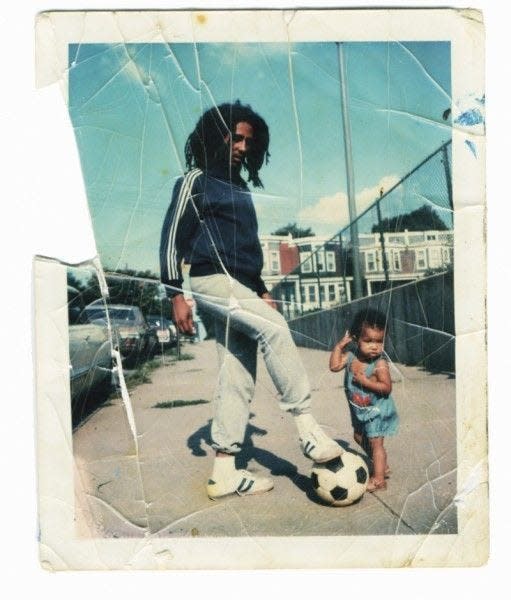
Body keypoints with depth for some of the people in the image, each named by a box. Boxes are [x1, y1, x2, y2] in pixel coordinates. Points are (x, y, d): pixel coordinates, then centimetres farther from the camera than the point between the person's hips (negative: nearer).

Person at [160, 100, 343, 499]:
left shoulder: (240, 187, 24)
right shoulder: (197, 180, 2)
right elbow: (172, 237, -4)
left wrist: (260, 290, 18)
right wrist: (176, 295, -12)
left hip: (239, 286, 8)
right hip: (212, 280, -8)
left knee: (238, 379, 1)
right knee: (275, 328, -27)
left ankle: (224, 472, 5)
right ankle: (307, 427, -24)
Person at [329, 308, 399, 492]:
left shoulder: (380, 364, -24)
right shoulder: (350, 357, -9)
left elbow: (386, 387, -26)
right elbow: (334, 366, -15)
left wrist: (364, 380, -32)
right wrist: (339, 346, -20)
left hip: (377, 410, -7)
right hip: (358, 410, 8)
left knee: (375, 442, -5)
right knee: (359, 437, 22)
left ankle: (378, 479, 4)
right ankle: (382, 467, 40)